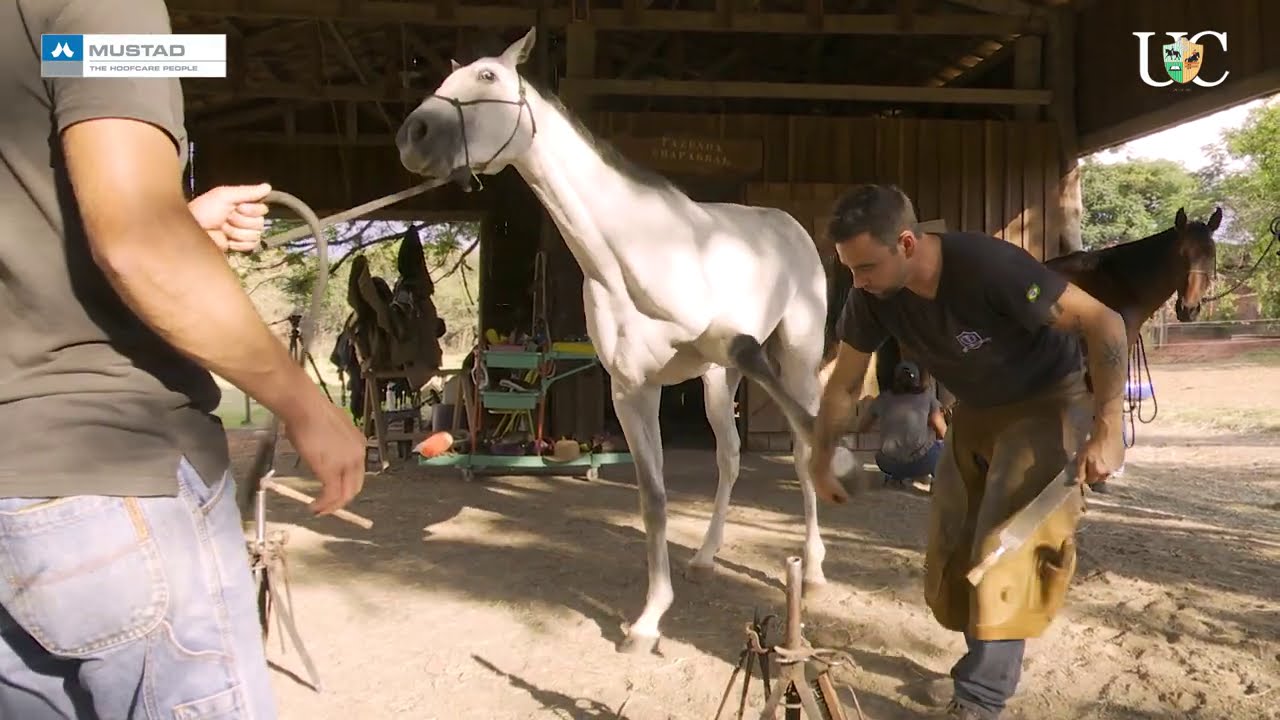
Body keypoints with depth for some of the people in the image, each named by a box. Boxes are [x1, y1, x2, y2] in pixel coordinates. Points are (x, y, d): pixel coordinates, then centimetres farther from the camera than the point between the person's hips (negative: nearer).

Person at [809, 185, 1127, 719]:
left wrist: (1105, 430, -32)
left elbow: (1103, 323, -28)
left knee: (1008, 545, -16)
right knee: (949, 555, 7)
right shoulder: (870, 298, -17)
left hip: (1046, 405, -6)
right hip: (975, 413, 6)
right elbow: (843, 385, -2)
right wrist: (820, 466, 4)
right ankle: (994, 658, 29)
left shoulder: (989, 266, -34)